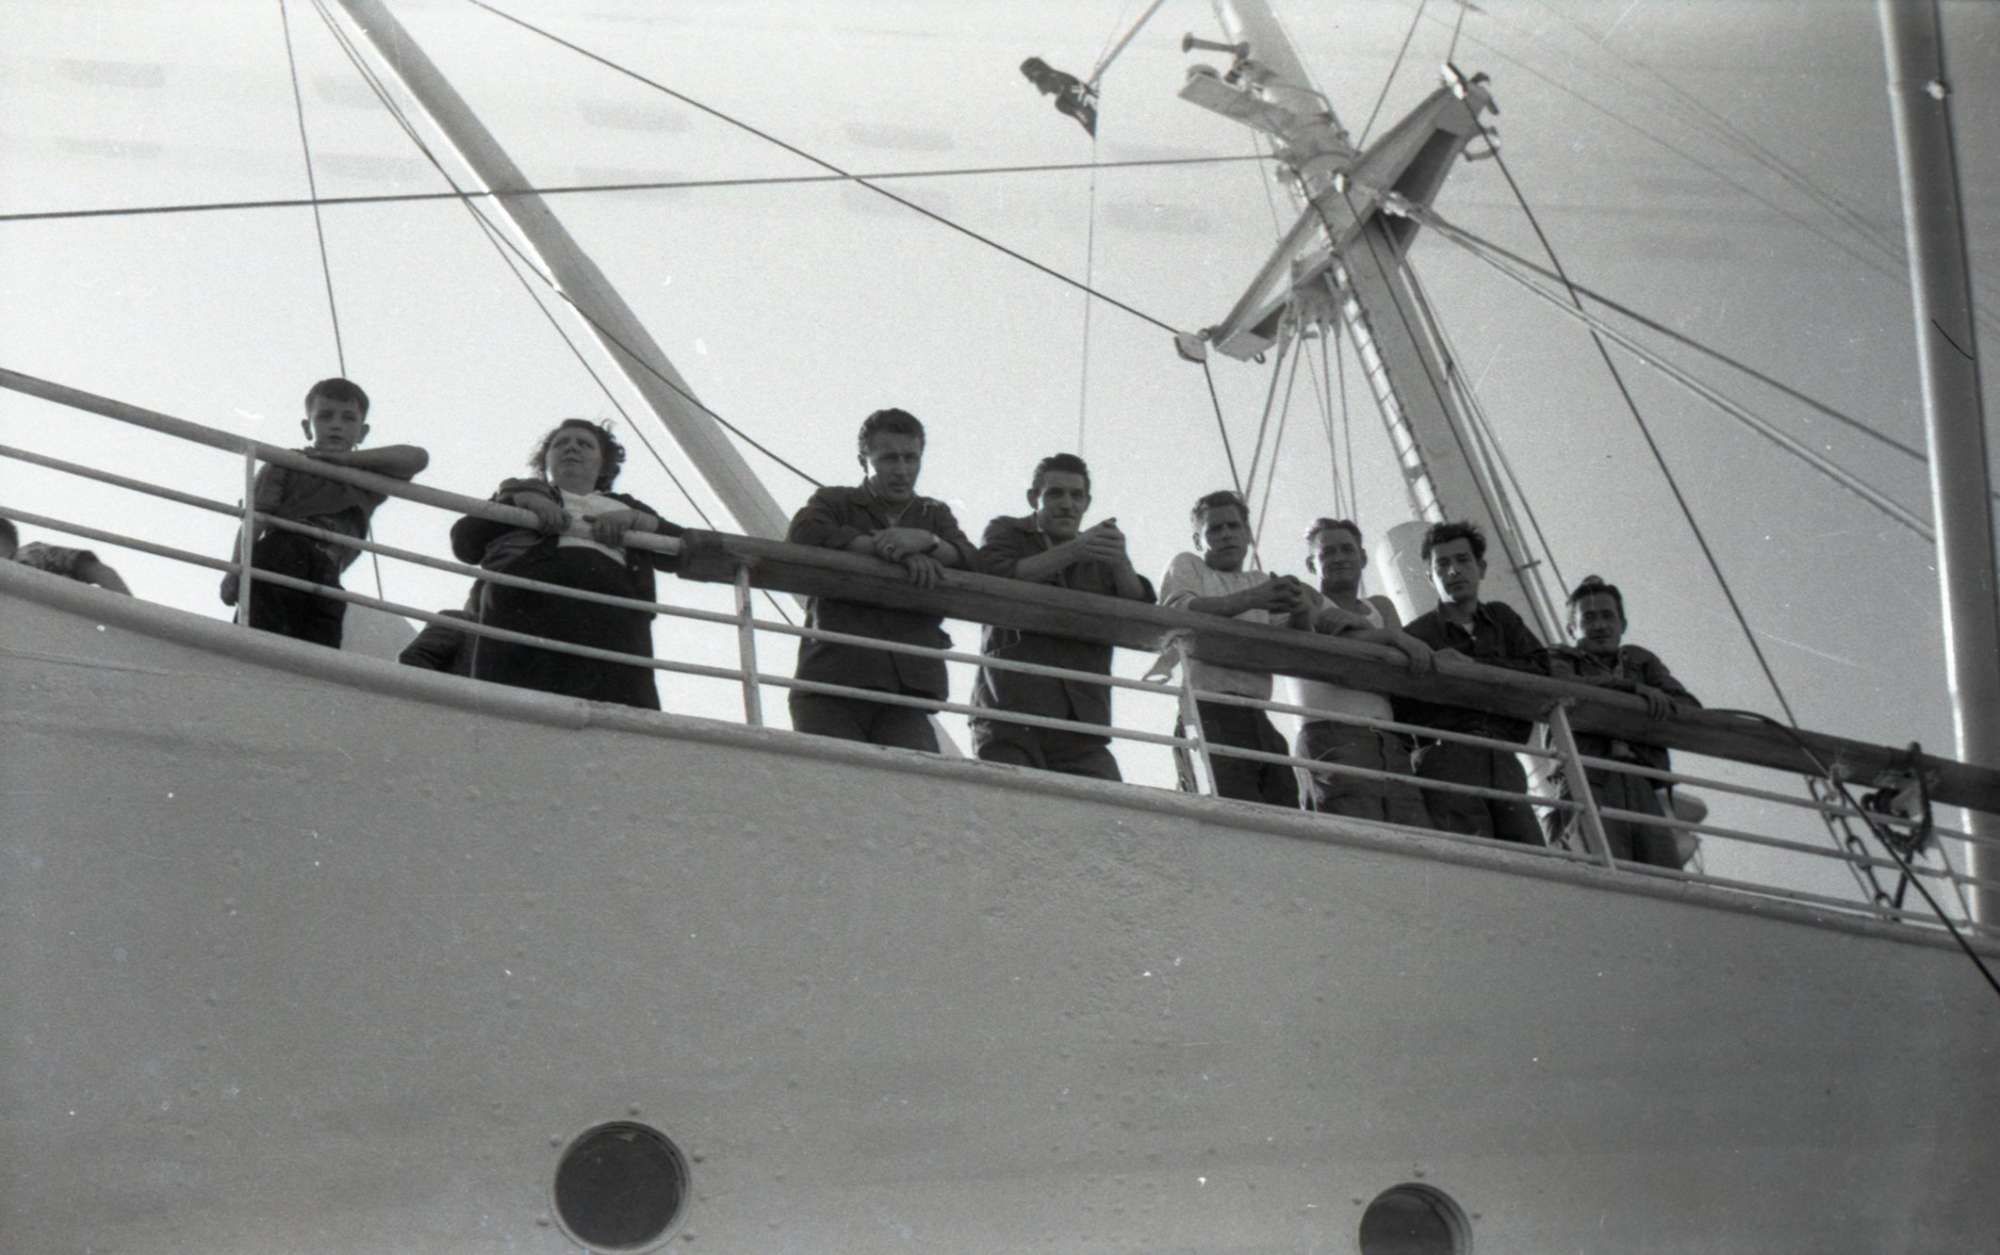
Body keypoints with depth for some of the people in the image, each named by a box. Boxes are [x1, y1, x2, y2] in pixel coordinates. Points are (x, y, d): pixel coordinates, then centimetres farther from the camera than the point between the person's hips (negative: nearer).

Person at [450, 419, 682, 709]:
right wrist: (521, 501, 4)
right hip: (529, 610, 0)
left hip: (610, 621, 1)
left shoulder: (627, 507, 35)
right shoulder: (523, 492, 33)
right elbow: (464, 542, 18)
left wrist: (634, 519, 4)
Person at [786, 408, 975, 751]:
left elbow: (973, 563, 10)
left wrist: (928, 542, -11)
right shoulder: (834, 502, 16)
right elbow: (803, 534, -7)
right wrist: (890, 549, -10)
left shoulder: (936, 516, 27)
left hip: (907, 685, 2)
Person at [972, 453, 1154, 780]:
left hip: (1080, 721, 3)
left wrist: (1122, 564, -11)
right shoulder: (1006, 532, 15)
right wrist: (1070, 552, -17)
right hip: (1010, 713, -3)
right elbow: (993, 578, -8)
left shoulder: (1100, 554, 25)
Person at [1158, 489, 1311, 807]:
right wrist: (1252, 600, -17)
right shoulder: (1186, 565, 16)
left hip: (1256, 716, 6)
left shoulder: (1260, 581, 28)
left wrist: (1299, 611, -8)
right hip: (1209, 707, -5)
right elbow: (1178, 611, -7)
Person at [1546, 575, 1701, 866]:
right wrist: (1633, 687, -9)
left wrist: (1663, 705, -7)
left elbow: (1691, 709, 16)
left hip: (1645, 785, 4)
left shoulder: (1641, 661, 30)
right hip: (1589, 781, -3)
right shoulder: (1560, 659, 22)